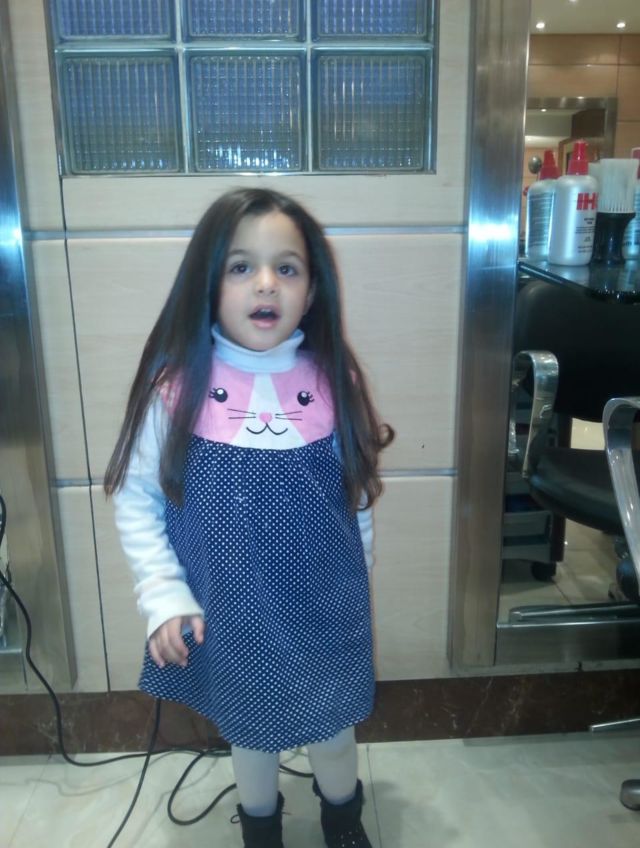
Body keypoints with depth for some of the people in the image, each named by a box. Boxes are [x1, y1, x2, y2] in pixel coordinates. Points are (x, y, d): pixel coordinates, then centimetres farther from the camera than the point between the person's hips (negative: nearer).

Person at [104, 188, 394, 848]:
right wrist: (165, 597, -11)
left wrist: (351, 589, 8)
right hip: (228, 617, 0)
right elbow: (135, 500, -6)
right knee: (248, 733, 24)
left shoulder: (335, 384, -12)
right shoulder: (176, 387, -17)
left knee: (334, 731, 22)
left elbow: (357, 501, 0)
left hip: (325, 613, 1)